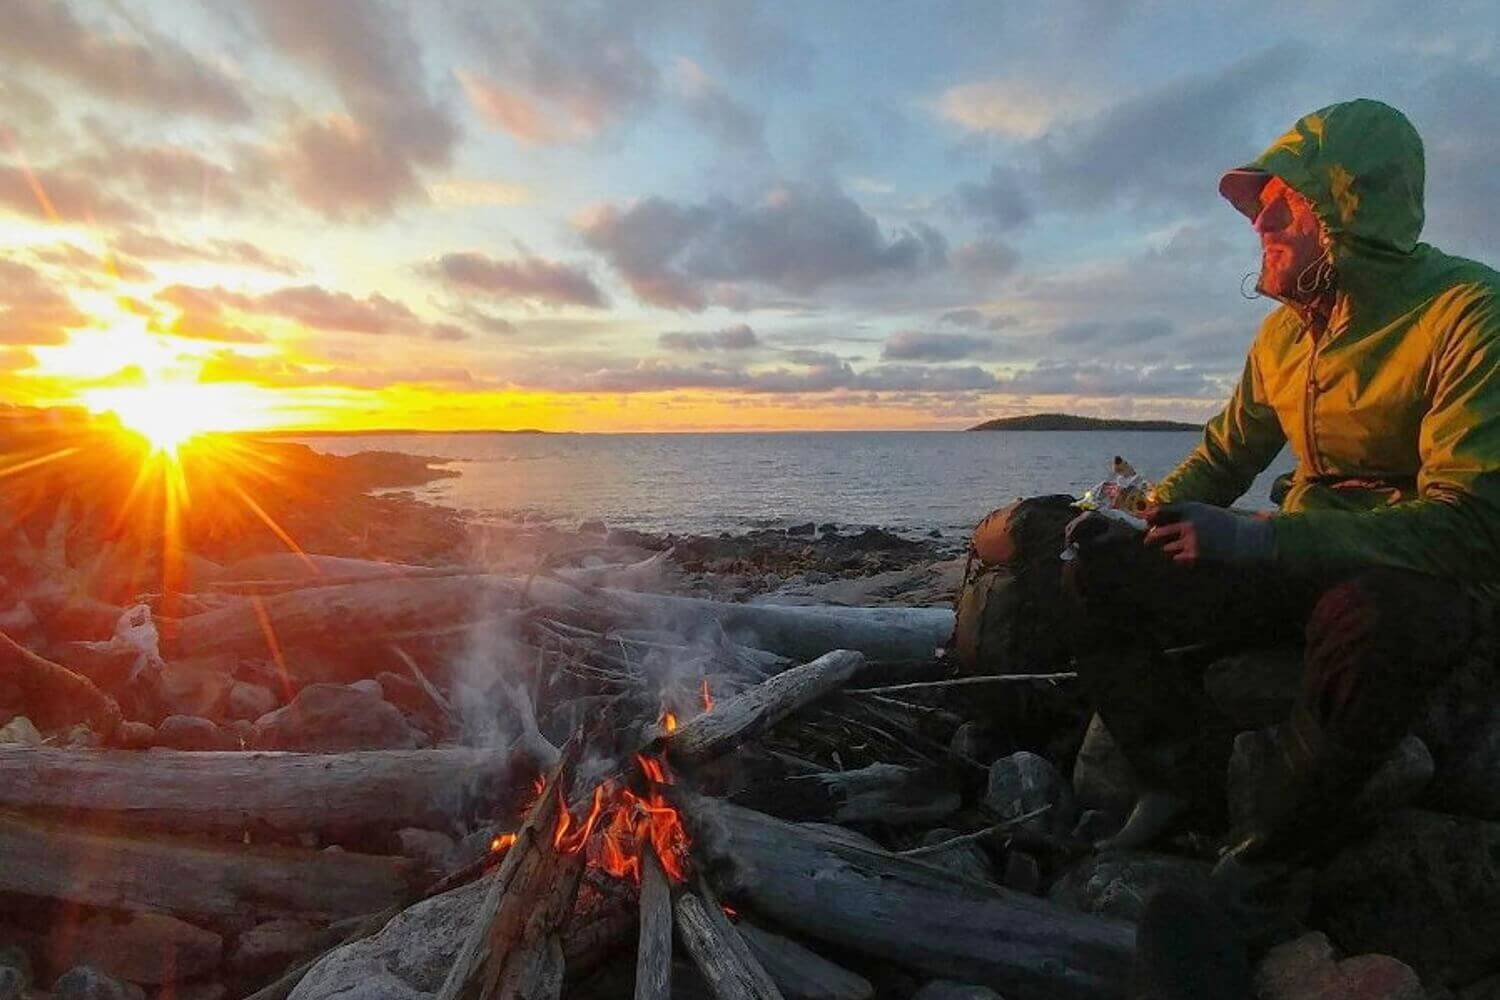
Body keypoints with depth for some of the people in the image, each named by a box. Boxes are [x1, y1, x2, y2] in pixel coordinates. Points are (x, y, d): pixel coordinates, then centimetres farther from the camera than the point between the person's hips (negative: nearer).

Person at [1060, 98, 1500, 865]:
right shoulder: (1285, 330, 6)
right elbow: (1226, 453, 16)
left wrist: (1262, 539, -32)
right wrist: (1142, 521, -2)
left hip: (1423, 580, -6)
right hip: (1301, 565, 7)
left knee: (1367, 617, -41)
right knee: (1100, 572, -5)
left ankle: (1271, 846, -18)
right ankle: (1189, 780, 0)